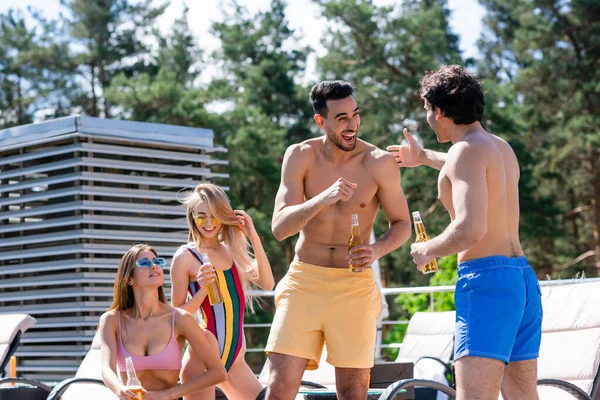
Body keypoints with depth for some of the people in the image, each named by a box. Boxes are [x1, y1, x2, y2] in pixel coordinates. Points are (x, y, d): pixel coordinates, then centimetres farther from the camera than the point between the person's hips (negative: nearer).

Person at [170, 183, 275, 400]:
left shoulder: (232, 251, 10)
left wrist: (253, 237, -6)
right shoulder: (186, 256, -6)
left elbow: (267, 283, -3)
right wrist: (202, 288, -21)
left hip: (235, 359, 6)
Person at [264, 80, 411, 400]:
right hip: (304, 280, 1)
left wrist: (377, 251, -15)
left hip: (355, 286, 0)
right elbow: (279, 227, -9)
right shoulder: (300, 156, -2)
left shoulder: (380, 163, -5)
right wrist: (323, 199, -26)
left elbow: (402, 224, 6)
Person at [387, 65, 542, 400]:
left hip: (487, 282, -9)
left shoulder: (467, 150, -10)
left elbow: (471, 229, -23)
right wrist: (424, 158, 58)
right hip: (523, 279, 9)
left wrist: (427, 250, -5)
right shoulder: (503, 148, 18)